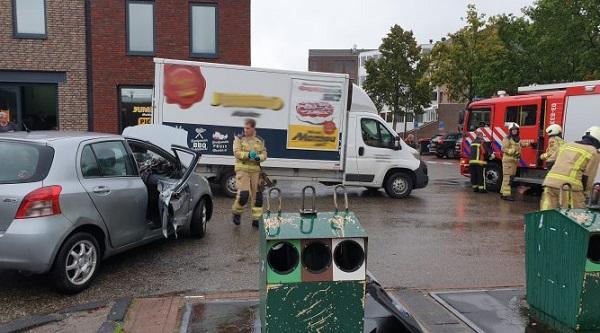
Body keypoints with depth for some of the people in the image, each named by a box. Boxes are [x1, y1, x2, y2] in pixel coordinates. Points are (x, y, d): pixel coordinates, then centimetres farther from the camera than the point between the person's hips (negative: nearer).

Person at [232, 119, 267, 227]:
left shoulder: (260, 141, 13)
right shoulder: (239, 139, 3)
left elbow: (264, 154, 8)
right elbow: (237, 152, -8)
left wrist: (259, 157, -14)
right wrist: (248, 155, -23)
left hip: (255, 170, 4)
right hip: (242, 169, -4)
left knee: (257, 195, 4)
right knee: (244, 193, -15)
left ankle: (256, 219, 15)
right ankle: (237, 212, 12)